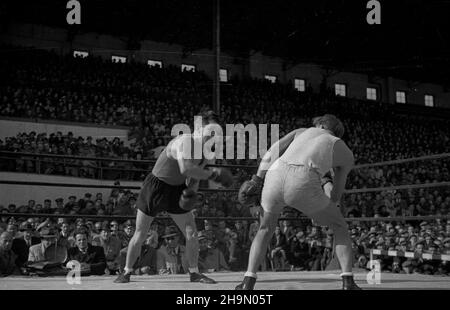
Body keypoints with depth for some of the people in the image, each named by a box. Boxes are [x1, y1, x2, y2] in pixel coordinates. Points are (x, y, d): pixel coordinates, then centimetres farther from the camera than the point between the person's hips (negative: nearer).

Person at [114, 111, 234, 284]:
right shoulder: (185, 141, -29)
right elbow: (186, 169, -45)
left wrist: (191, 190, -9)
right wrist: (212, 174, -38)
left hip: (176, 190, 6)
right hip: (155, 186, -6)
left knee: (192, 233, -2)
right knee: (140, 234, 3)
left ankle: (194, 273, 12)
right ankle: (127, 272, 19)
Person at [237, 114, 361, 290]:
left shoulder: (302, 131, 37)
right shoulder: (347, 155, 32)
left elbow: (273, 151, 18)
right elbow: (337, 195, 41)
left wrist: (257, 179, 15)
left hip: (275, 176, 2)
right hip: (303, 186, -2)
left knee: (267, 227, 31)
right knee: (340, 228, 22)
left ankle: (248, 282, 19)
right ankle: (348, 283, 8)